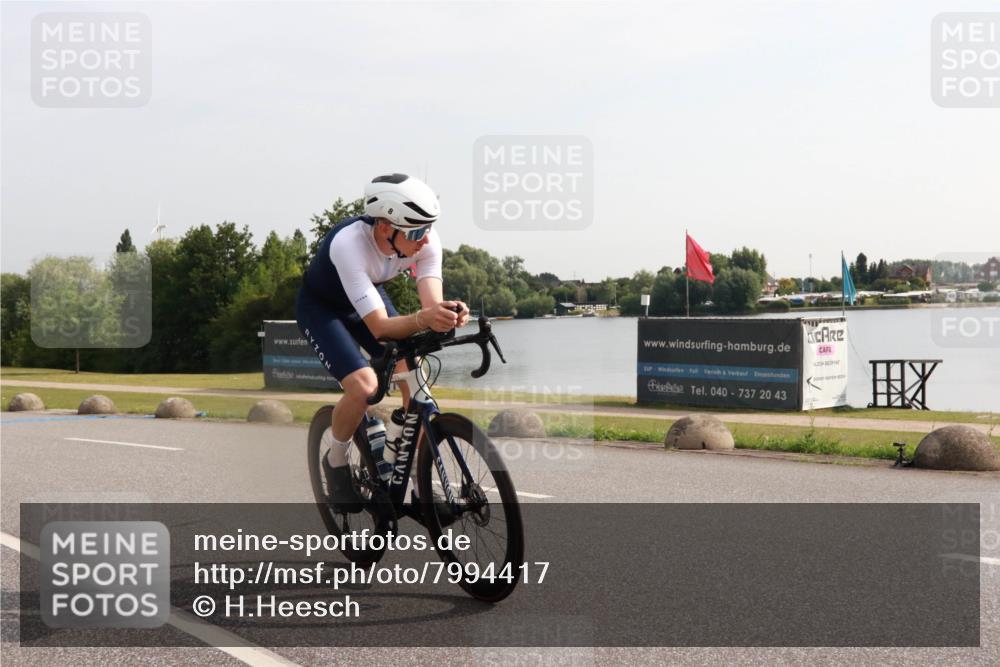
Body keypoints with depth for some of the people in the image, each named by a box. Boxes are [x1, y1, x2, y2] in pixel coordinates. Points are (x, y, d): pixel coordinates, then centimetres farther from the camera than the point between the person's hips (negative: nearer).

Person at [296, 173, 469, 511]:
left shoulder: (425, 239, -26)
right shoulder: (349, 243, -41)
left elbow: (432, 304, -30)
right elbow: (380, 327, -43)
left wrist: (448, 314, -53)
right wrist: (423, 319, -61)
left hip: (371, 296, 5)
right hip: (321, 306, -5)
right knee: (364, 386, -26)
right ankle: (336, 461, 3)